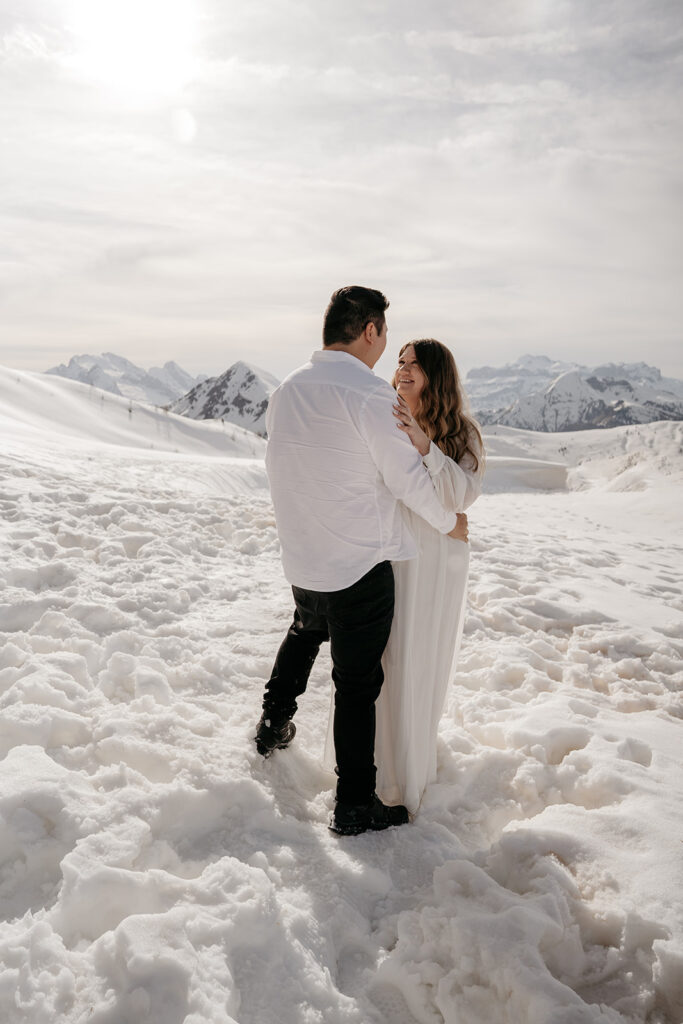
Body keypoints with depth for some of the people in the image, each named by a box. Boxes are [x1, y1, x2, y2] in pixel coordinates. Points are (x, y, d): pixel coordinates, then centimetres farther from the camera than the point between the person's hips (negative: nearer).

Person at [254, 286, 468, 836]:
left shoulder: (285, 390, 3)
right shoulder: (370, 393, -20)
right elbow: (409, 478, -17)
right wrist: (451, 522, 0)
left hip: (302, 559, 7)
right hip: (360, 565, -7)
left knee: (305, 632, 34)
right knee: (358, 682, 6)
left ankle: (274, 724, 46)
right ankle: (354, 804, 19)